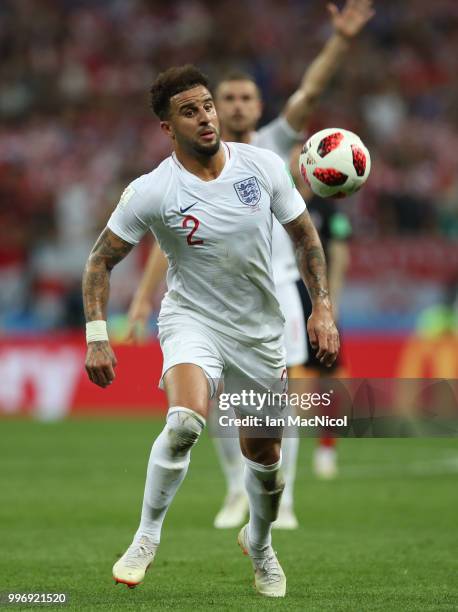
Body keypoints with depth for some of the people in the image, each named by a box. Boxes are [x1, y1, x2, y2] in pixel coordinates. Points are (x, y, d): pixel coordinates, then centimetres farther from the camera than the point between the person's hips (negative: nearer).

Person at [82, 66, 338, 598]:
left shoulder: (263, 165, -8)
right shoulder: (150, 192, -15)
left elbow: (304, 235, 5)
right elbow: (101, 259, -5)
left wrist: (322, 307, -2)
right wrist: (96, 337, -14)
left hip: (260, 329, 3)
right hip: (191, 320, -3)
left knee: (264, 457, 11)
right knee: (185, 421, -32)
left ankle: (259, 543, 42)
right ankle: (147, 537, -14)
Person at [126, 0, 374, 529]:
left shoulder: (276, 144, 3)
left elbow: (310, 90, -10)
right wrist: (144, 297, -6)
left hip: (274, 288, 0)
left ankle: (281, 500, 5)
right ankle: (238, 490, 20)